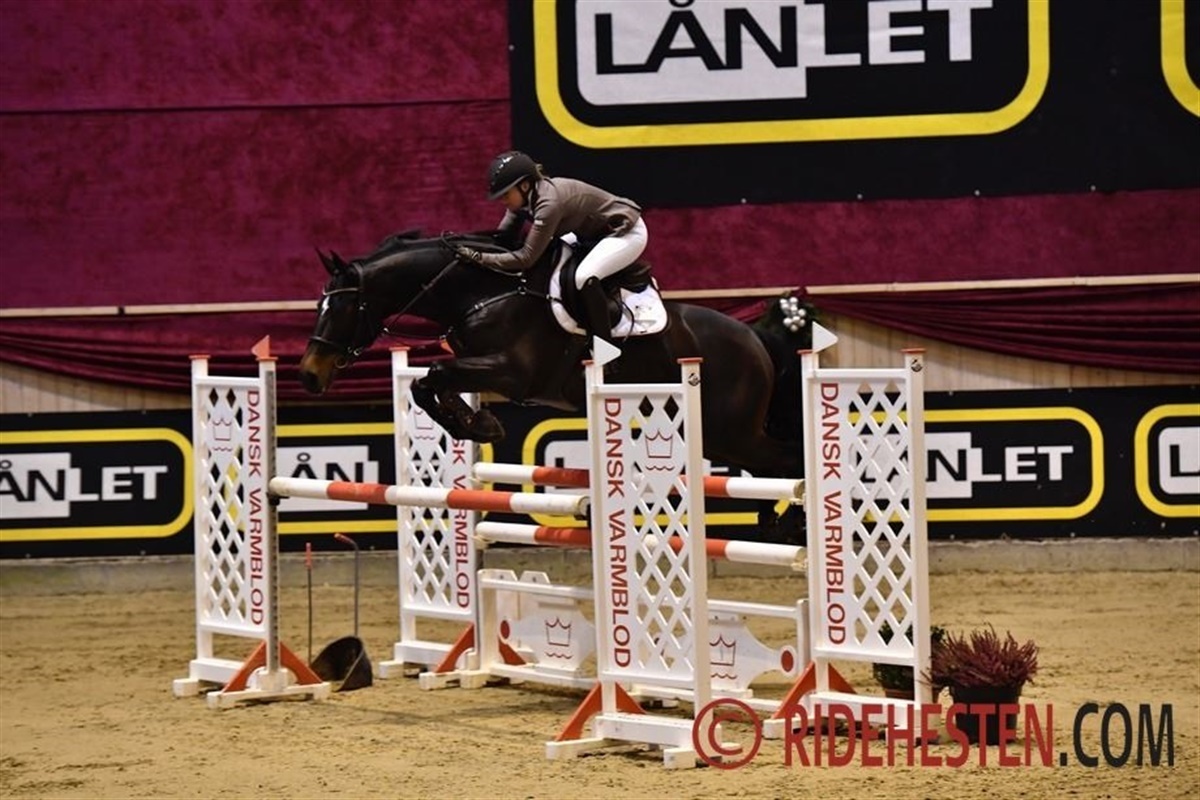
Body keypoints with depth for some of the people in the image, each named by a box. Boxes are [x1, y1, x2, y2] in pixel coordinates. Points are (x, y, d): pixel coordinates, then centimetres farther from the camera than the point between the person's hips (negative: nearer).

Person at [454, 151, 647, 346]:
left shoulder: (548, 203, -32)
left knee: (585, 277, -31)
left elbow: (526, 258, -32)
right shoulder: (525, 197, -6)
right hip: (597, 232, 10)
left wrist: (478, 257, -32)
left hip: (626, 232, -10)